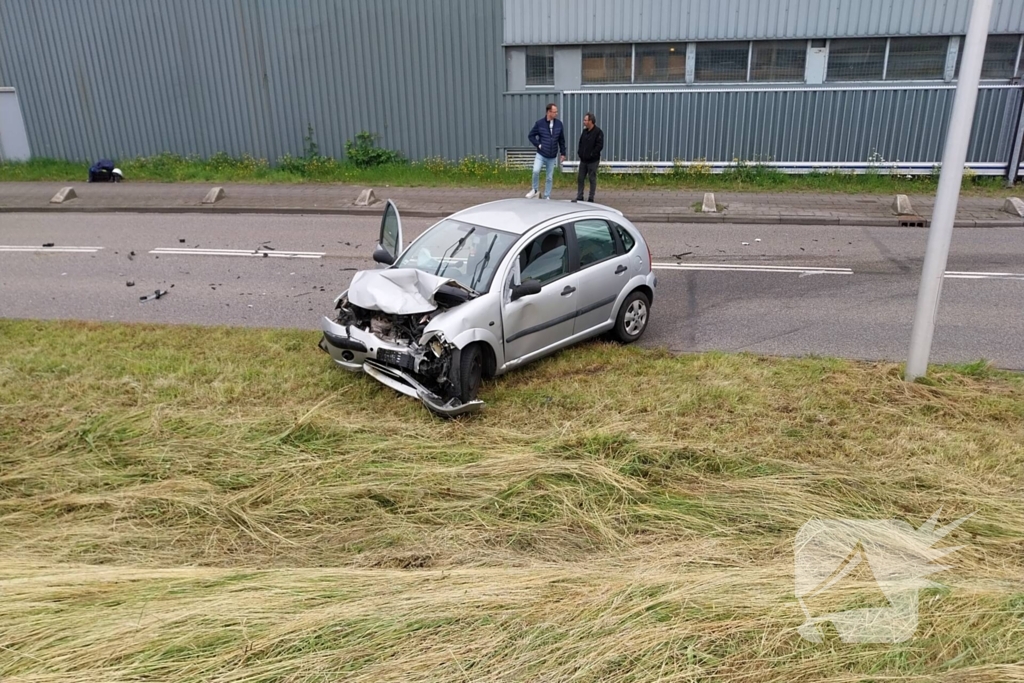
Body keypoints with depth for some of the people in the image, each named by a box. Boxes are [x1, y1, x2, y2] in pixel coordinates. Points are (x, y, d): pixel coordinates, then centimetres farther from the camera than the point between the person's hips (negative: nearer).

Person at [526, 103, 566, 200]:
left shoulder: (558, 124, 1)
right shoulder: (539, 123, -7)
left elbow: (561, 140, 9)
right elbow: (531, 135, 3)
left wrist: (563, 153, 10)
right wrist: (538, 145, -9)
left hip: (552, 156, 3)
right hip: (541, 154, -3)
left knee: (549, 178, 8)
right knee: (536, 171, -23)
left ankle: (547, 197, 20)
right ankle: (534, 190, -1)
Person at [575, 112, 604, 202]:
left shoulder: (598, 132, -11)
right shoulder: (585, 131, 12)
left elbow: (600, 146, -17)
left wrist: (591, 155, -19)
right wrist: (579, 152, 4)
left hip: (593, 161, -7)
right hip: (583, 160, 7)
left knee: (592, 179, 1)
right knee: (580, 178, 7)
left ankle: (591, 198, 7)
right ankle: (579, 197, 14)